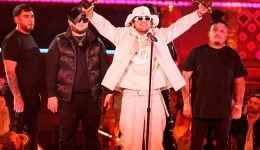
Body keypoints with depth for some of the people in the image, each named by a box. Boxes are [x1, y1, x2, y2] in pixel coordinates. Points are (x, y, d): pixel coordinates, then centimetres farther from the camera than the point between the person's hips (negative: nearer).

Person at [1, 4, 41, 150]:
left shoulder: (29, 38, 14)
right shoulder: (12, 40, -12)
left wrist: (37, 93, 14)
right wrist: (17, 96, -23)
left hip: (32, 94, 9)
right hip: (19, 95, -9)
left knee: (32, 132, 12)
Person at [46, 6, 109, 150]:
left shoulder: (97, 43, 10)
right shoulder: (59, 42, 3)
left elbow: (104, 69, 10)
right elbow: (51, 70, 0)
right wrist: (51, 95, -7)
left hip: (92, 97, 2)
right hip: (68, 98, -2)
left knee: (92, 136, 7)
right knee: (67, 136, 4)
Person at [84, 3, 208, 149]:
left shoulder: (160, 35, 11)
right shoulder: (124, 35, 8)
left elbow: (179, 25, 9)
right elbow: (104, 25, 0)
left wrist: (198, 13, -2)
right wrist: (91, 14, -17)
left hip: (154, 96, 2)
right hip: (131, 96, -2)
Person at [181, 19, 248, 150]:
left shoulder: (233, 55, 7)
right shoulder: (197, 53, 4)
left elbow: (240, 82, 8)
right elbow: (185, 78, 3)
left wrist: (238, 106, 0)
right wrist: (186, 103, -3)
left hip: (223, 110, 1)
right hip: (200, 109, -1)